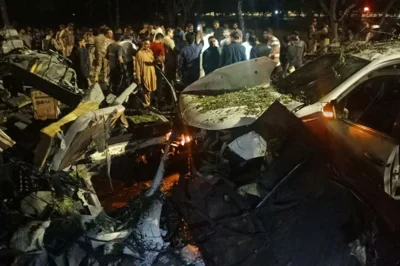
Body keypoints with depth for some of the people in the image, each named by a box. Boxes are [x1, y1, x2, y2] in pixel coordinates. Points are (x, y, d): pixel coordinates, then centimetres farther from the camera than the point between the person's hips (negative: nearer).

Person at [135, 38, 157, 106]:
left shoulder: (150, 52, 10)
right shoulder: (139, 53, -9)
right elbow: (137, 66, -10)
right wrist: (138, 77, -13)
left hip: (152, 74, 6)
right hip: (144, 75, -6)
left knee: (150, 89, 13)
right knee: (146, 90, -3)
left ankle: (149, 103, 27)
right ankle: (146, 104, 7)